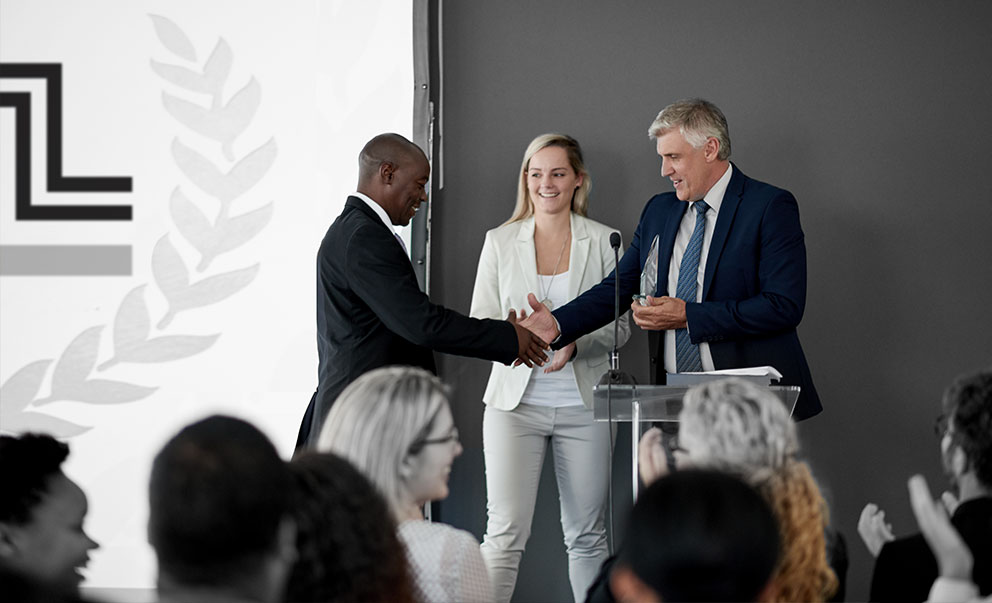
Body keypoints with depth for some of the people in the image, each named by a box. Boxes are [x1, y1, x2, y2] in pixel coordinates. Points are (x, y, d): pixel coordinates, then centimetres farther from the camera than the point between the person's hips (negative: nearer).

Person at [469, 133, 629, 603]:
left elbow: (620, 325, 5)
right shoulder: (500, 242, 8)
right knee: (505, 532, -10)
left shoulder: (603, 242, 6)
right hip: (516, 400, 0)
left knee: (587, 535, 5)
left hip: (582, 403, 1)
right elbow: (478, 324, 7)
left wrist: (574, 343, -15)